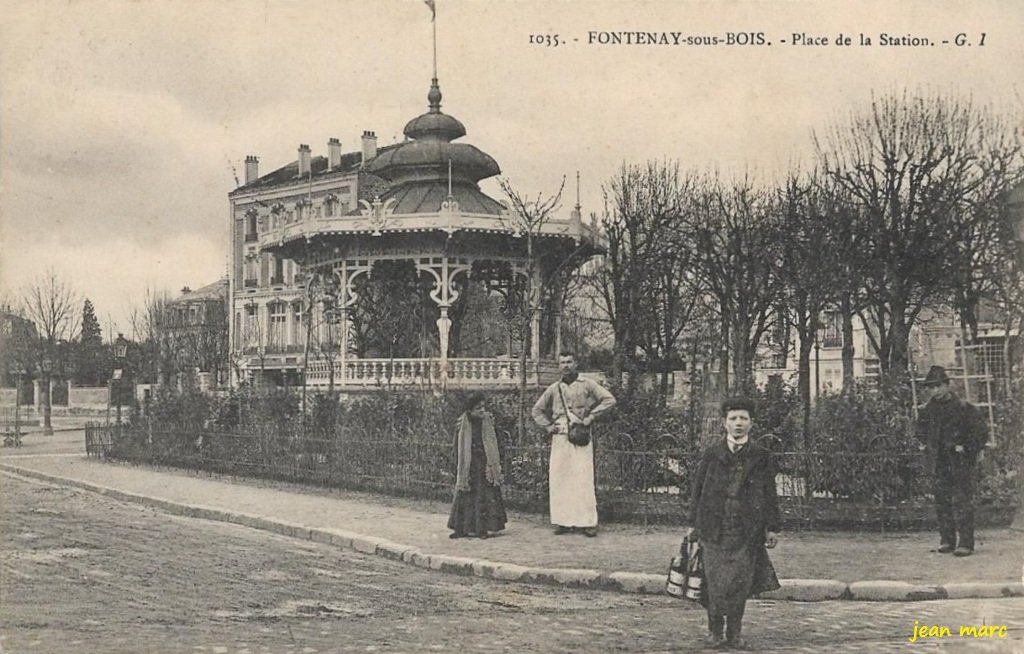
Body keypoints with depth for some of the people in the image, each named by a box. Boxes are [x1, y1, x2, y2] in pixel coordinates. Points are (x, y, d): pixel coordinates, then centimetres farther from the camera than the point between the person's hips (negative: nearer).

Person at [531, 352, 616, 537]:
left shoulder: (586, 385, 3)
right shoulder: (554, 389, 13)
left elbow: (609, 399, -1)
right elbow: (537, 410, 24)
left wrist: (591, 416, -6)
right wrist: (548, 426, 10)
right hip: (560, 438, 3)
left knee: (583, 479, -8)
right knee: (558, 478, -1)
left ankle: (588, 522, -6)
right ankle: (564, 521, 5)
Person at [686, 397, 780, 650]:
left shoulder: (760, 456, 5)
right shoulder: (712, 452, 4)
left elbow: (769, 494, 8)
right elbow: (698, 487, 8)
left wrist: (772, 527, 4)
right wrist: (694, 523, 7)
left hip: (747, 531, 0)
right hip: (715, 527, 0)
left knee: (740, 582, 3)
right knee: (715, 581, 1)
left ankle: (734, 632, 15)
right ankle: (715, 631, 14)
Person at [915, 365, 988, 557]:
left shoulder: (963, 408, -9)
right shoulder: (928, 410, 6)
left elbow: (981, 433, -5)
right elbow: (922, 433, 23)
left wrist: (966, 449, -8)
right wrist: (931, 446, 11)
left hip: (961, 464, -5)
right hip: (939, 464, 5)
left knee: (962, 503, -6)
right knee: (942, 503, 9)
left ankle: (965, 543, -3)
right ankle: (947, 540, 19)